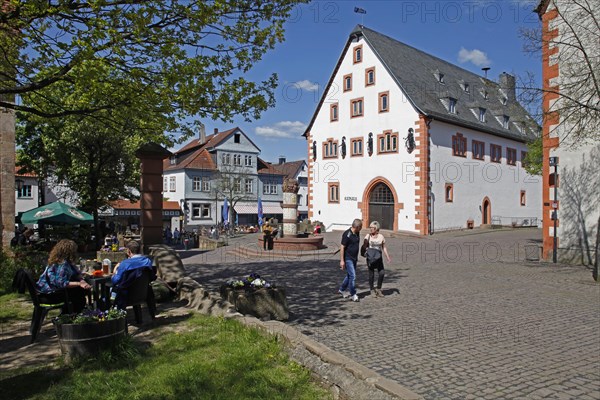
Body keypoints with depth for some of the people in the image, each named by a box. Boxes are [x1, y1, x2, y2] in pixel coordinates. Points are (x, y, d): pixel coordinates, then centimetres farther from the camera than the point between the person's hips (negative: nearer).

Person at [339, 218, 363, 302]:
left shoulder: (357, 233, 6)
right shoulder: (347, 234, -20)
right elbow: (342, 247, -18)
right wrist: (342, 260, -20)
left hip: (354, 258, 9)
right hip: (348, 258, -9)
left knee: (350, 275, 17)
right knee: (352, 276, -9)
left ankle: (342, 289, 33)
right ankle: (353, 295, 1)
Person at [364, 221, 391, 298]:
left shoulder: (381, 236, 5)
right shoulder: (368, 236, 0)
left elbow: (384, 247, 11)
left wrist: (388, 257, 6)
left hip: (378, 257, 2)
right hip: (370, 257, -2)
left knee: (382, 273, -10)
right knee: (371, 274, 1)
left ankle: (378, 289, 9)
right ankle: (372, 290, 17)